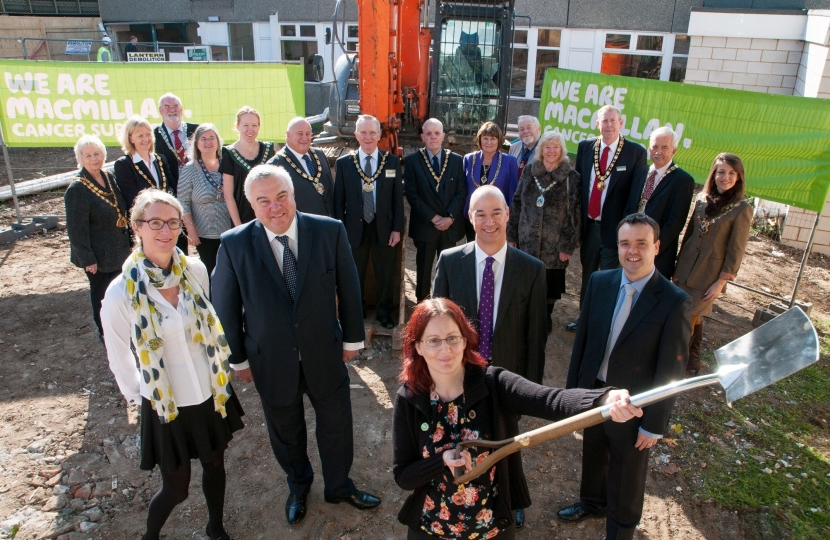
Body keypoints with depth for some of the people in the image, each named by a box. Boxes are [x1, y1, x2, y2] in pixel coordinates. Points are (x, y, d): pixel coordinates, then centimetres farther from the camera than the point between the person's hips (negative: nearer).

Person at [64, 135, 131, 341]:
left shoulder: (109, 178, 2)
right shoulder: (76, 189, -19)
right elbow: (76, 229, -19)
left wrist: (127, 239, 11)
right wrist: (87, 259, -18)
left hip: (118, 250, 6)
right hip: (98, 254, -6)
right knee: (101, 293, 10)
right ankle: (105, 332, 28)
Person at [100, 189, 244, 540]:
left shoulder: (195, 270, -10)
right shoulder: (121, 292, -21)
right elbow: (120, 360, -6)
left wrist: (221, 374, 11)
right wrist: (138, 397, 3)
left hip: (211, 394, 4)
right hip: (166, 406, -3)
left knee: (215, 465, 21)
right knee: (176, 489, 13)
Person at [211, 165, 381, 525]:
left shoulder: (330, 231, -15)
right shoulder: (234, 245, -16)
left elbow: (348, 289, -4)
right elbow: (225, 307, -5)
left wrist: (352, 338, 3)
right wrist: (238, 358, 1)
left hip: (325, 354, 1)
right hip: (272, 362, 0)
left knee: (336, 424, 19)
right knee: (285, 431, 22)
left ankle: (339, 486, 48)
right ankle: (298, 486, 53)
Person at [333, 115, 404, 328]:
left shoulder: (392, 161, 0)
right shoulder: (343, 163, -2)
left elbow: (398, 197, 1)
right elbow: (338, 200, 0)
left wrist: (396, 229, -4)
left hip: (384, 228, 0)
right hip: (355, 229, 0)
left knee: (385, 274, 11)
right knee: (355, 275, 13)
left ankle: (383, 313, 31)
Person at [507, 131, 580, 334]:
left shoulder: (571, 177, -5)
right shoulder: (529, 172, 4)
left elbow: (574, 213, -7)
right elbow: (517, 204, 6)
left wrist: (568, 245, -10)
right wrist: (512, 235, 4)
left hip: (554, 244, -2)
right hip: (527, 240, 2)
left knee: (550, 284, 9)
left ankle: (546, 316, 31)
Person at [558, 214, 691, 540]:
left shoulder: (675, 303, -22)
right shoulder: (599, 282, -8)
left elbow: (670, 372, -16)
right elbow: (582, 338, 0)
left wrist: (654, 425, -12)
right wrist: (573, 389, 5)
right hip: (593, 394, 4)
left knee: (627, 477, 19)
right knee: (593, 455, 28)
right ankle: (592, 501, 58)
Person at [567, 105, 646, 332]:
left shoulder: (636, 152, -7)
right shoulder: (585, 147, 3)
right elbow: (577, 183, 7)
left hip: (614, 227, -4)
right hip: (588, 225, 4)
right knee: (587, 275, 18)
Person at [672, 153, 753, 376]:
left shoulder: (741, 208, -11)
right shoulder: (703, 199, 2)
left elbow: (736, 250, -10)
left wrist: (722, 281, -10)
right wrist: (678, 266, 9)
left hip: (710, 274, -4)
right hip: (686, 269, 4)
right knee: (692, 316, 12)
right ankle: (692, 359, 29)